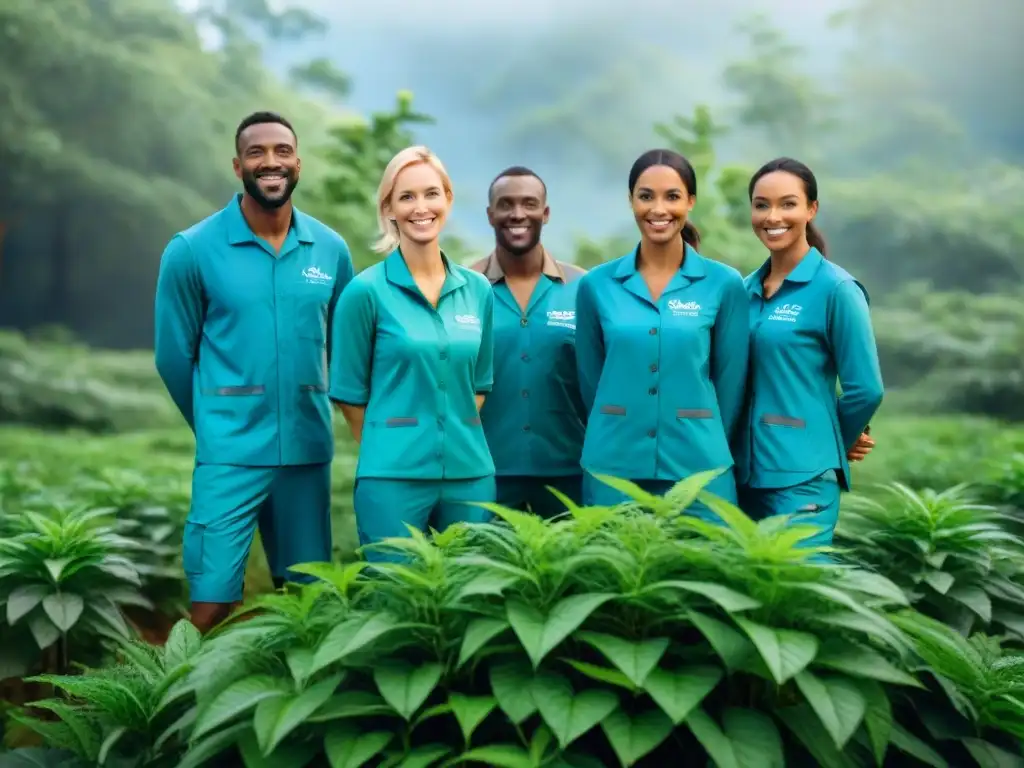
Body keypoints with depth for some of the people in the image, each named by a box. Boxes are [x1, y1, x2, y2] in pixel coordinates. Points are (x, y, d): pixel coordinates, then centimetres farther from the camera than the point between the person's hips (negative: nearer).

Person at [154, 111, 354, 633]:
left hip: (309, 451, 4)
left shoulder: (332, 250, 3)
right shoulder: (192, 250, -7)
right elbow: (174, 356, 2)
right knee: (211, 605, -4)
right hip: (229, 455, -3)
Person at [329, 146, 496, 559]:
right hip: (393, 477, -4)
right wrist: (391, 447, 5)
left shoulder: (478, 289, 7)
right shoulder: (366, 290, -6)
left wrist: (458, 441, 7)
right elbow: (349, 392, 0)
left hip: (470, 473, 4)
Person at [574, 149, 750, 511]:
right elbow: (590, 378, 9)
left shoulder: (724, 283, -2)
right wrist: (619, 437, 13)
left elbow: (730, 382, 4)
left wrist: (705, 447, 8)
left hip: (698, 471, -1)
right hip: (611, 469, 1)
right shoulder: (596, 284, 1)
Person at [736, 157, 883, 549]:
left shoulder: (836, 288, -9)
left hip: (803, 476, -6)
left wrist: (830, 441, 4)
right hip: (748, 468, 6)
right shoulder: (746, 289, 8)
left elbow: (866, 389, -9)